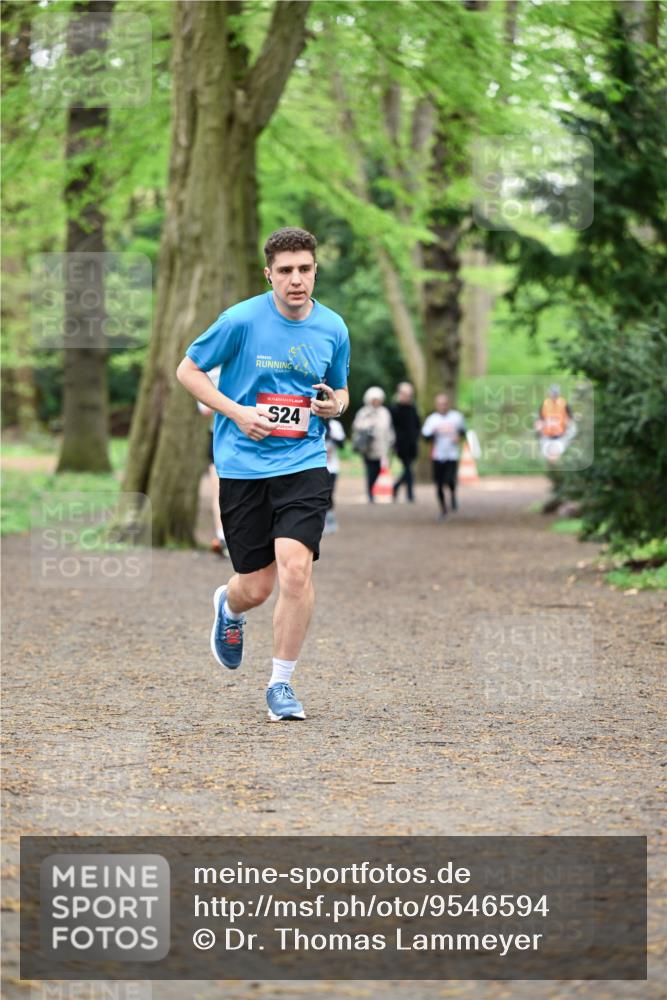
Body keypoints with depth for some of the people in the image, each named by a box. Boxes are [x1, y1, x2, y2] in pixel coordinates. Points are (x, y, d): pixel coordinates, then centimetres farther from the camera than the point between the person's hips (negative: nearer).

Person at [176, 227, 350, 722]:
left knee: (296, 567, -17)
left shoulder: (333, 328, 4)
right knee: (257, 586, 2)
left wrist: (335, 403, -5)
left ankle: (282, 683, -1)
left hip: (303, 463, 2)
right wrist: (238, 412, -11)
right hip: (243, 464, -2)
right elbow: (188, 370, 1)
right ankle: (229, 607, 43)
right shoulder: (242, 320, -8)